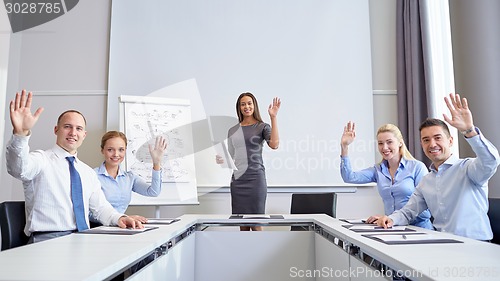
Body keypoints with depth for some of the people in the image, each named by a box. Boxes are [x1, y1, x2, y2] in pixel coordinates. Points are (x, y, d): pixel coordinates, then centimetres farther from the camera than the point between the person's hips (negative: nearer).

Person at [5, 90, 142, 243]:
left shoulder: (89, 173, 19)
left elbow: (101, 207, 17)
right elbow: (19, 169, -22)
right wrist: (20, 133, -41)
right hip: (46, 239, -6)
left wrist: (119, 218, -5)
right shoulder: (41, 159, 1)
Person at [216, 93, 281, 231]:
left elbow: (274, 144, -18)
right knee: (242, 225, 8)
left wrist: (273, 117, -19)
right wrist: (222, 161, -1)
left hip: (255, 178, -4)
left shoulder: (262, 127, 2)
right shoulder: (232, 131, 15)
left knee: (256, 224, -3)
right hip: (237, 180, 4)